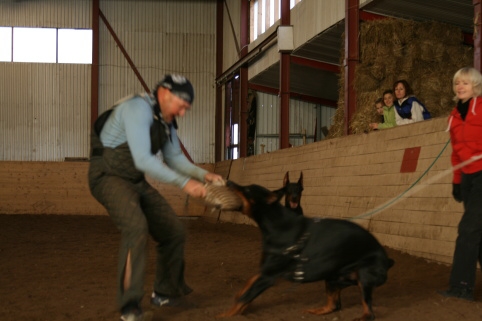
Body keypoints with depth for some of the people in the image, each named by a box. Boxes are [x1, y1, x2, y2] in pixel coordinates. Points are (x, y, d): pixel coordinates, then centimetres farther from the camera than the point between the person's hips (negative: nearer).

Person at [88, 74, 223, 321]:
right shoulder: (138, 108, -22)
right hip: (109, 177, -9)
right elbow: (143, 160, -30)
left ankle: (166, 293, 26)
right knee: (136, 227, -32)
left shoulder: (165, 120, 7)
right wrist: (184, 183, -28)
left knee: (174, 231, 6)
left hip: (136, 181, 9)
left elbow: (175, 157, 15)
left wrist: (204, 175, -2)